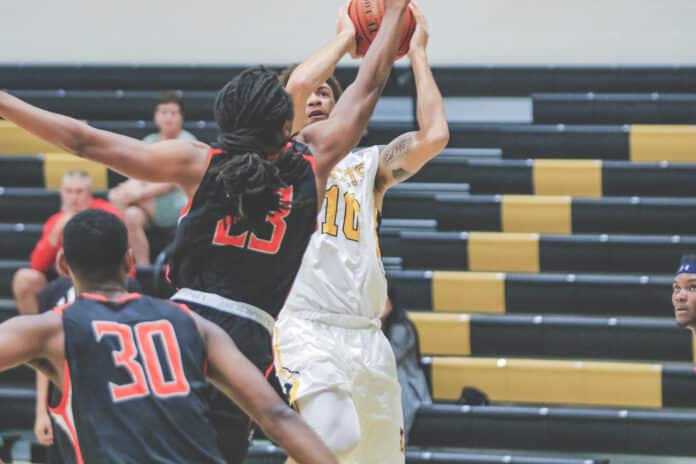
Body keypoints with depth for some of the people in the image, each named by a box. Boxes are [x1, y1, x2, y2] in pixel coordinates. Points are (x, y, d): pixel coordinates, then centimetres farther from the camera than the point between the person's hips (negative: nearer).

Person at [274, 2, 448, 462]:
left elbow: (434, 135, 4)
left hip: (367, 335, 6)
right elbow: (297, 83, -10)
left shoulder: (368, 164, 21)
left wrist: (417, 51, 9)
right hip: (309, 326, -6)